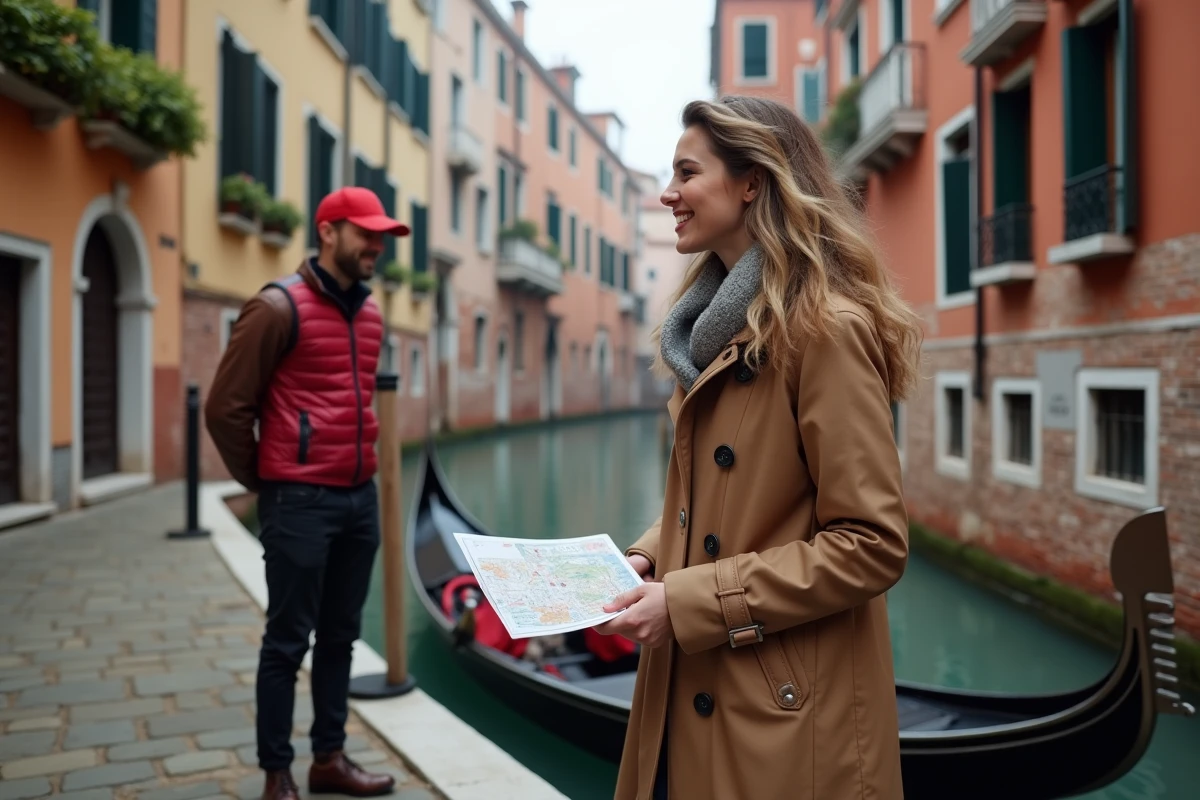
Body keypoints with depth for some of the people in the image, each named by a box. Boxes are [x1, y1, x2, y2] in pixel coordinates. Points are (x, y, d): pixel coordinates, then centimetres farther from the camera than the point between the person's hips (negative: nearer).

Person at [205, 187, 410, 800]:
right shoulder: (278, 306, -10)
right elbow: (225, 407, -8)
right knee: (288, 641, 3)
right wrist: (262, 479, 2)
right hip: (300, 501, -7)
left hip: (360, 497, 7)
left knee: (339, 635, 14)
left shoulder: (370, 311, 12)